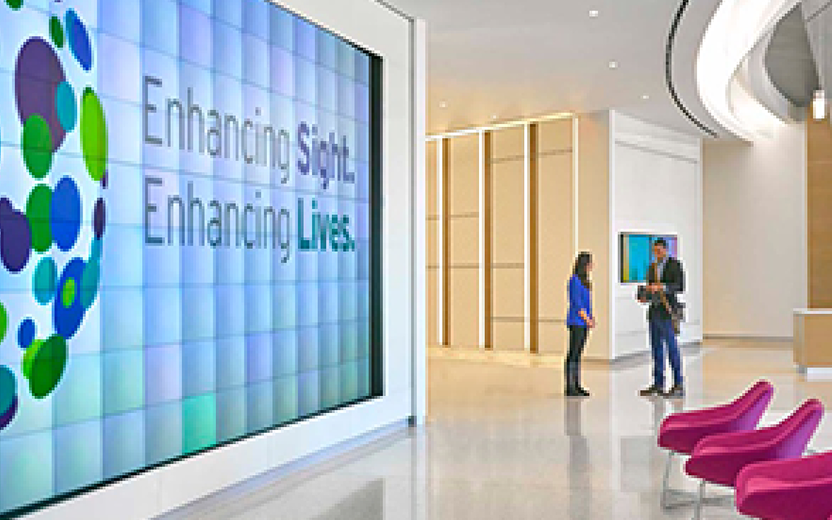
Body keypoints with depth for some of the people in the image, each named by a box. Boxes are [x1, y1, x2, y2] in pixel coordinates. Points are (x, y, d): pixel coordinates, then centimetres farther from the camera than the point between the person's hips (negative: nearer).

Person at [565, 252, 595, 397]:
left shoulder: (584, 281, 14)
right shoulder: (575, 280, -14)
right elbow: (576, 303, -17)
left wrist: (591, 317, 8)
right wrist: (587, 320, -13)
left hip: (583, 323, 9)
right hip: (576, 322, -9)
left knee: (578, 354, 11)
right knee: (573, 355, -6)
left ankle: (576, 386, 16)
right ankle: (569, 388, -2)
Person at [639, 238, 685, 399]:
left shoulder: (675, 264, -4)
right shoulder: (653, 267, 17)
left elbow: (680, 287, -14)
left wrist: (661, 287, -26)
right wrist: (646, 296, -1)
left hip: (667, 311, -7)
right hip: (654, 311, 7)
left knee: (672, 348, -7)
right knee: (656, 348, 8)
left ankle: (678, 386, -3)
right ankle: (658, 385, 14)